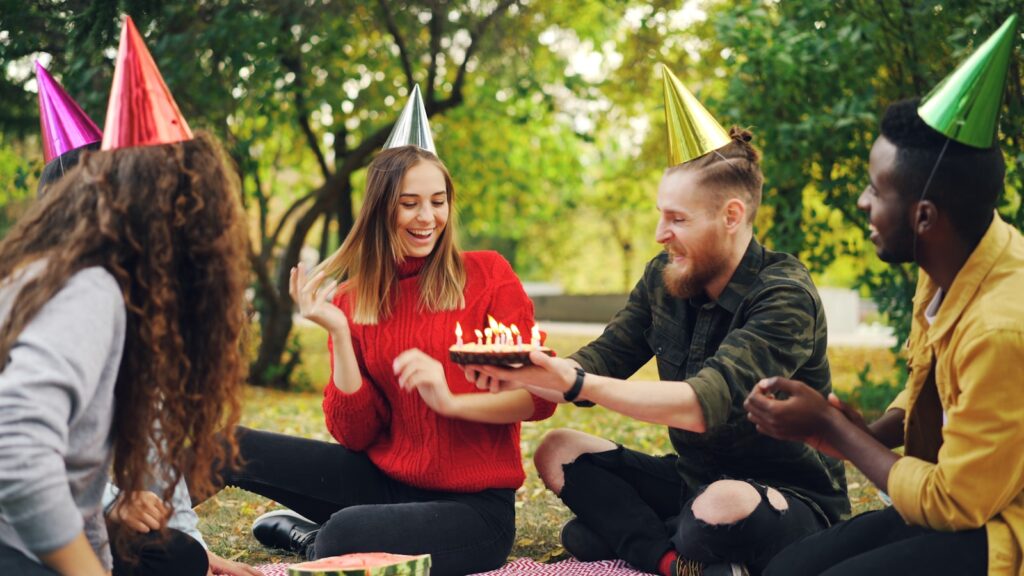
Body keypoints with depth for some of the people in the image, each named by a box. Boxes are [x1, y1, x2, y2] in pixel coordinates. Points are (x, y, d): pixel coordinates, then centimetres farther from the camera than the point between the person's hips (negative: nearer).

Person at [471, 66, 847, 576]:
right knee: (558, 452, -4)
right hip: (692, 478, 8)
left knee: (724, 504, -40)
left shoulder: (784, 296, -21)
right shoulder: (664, 277, 1)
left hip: (792, 501, -8)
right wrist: (529, 371, -23)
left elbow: (705, 404, -34)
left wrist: (574, 382, -39)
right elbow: (600, 362, -1)